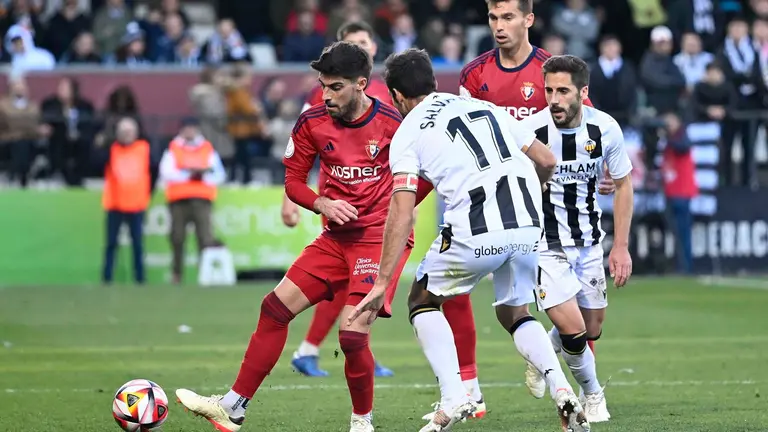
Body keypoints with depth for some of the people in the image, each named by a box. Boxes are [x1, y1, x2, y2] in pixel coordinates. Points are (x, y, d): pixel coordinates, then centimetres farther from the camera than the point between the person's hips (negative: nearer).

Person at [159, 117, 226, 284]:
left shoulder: (208, 150, 14)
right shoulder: (173, 149, 11)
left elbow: (219, 175, 6)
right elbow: (166, 173, -5)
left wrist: (204, 175, -12)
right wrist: (187, 174, -14)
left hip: (202, 200, 0)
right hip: (179, 200, 0)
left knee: (206, 238, -11)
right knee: (177, 237, -2)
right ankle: (177, 274, 5)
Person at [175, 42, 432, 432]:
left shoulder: (391, 123, -14)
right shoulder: (313, 122, -1)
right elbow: (293, 180, 8)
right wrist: (323, 204, -10)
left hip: (382, 237, -6)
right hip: (337, 237, 6)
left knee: (353, 334, -17)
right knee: (276, 307, -2)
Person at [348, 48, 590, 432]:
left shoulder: (407, 134, 8)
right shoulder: (483, 106, 23)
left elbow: (402, 212, -3)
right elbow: (546, 161, 23)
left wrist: (382, 282, -3)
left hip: (475, 233, -5)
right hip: (528, 226, 5)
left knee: (423, 302, 19)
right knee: (514, 312, 26)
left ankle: (453, 397, 1)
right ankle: (561, 391, 4)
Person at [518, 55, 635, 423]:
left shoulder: (605, 129, -12)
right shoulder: (530, 131, -21)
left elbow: (623, 184, 3)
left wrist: (621, 246, 1)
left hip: (589, 242, 4)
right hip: (544, 244, -4)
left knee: (592, 331, 12)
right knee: (573, 330, -13)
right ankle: (592, 393, 16)